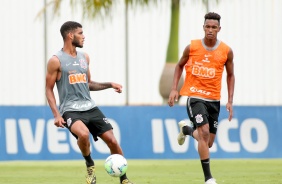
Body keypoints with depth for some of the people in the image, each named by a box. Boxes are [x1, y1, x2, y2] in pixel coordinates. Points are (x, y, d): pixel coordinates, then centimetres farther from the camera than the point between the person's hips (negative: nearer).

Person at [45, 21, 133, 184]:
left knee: (112, 140, -3)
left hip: (90, 107, 6)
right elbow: (49, 89, -2)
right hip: (70, 110, -6)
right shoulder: (56, 61, -5)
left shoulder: (84, 57, 13)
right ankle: (90, 165, -7)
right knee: (84, 134, -36)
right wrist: (56, 114, -12)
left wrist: (109, 85, 12)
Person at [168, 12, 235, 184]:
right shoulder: (192, 47, -6)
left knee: (208, 143, 9)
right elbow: (180, 66, 10)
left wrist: (230, 101, 2)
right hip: (195, 96, -3)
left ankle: (186, 129, 43)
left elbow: (231, 75, 9)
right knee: (204, 132, -23)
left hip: (214, 99, 3)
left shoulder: (227, 51, -3)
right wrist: (174, 89, 2)